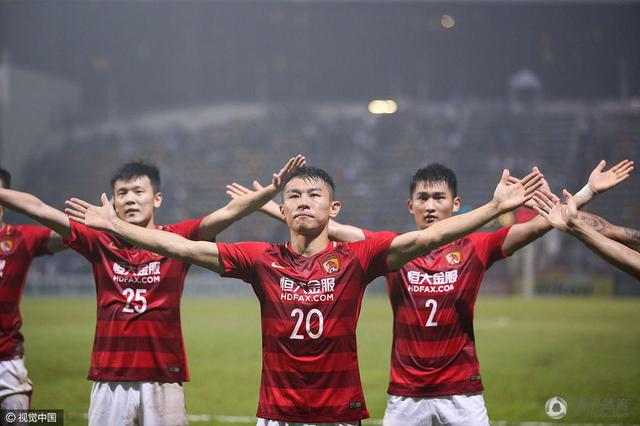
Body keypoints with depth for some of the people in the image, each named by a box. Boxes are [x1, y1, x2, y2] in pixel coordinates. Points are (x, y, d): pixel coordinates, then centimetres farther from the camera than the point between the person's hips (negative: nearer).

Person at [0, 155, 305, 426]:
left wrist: (271, 189, -22)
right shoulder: (100, 242, 6)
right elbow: (39, 210, 3)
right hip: (109, 380, 1)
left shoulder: (176, 239, 2)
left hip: (163, 380, -1)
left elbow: (229, 212, -9)